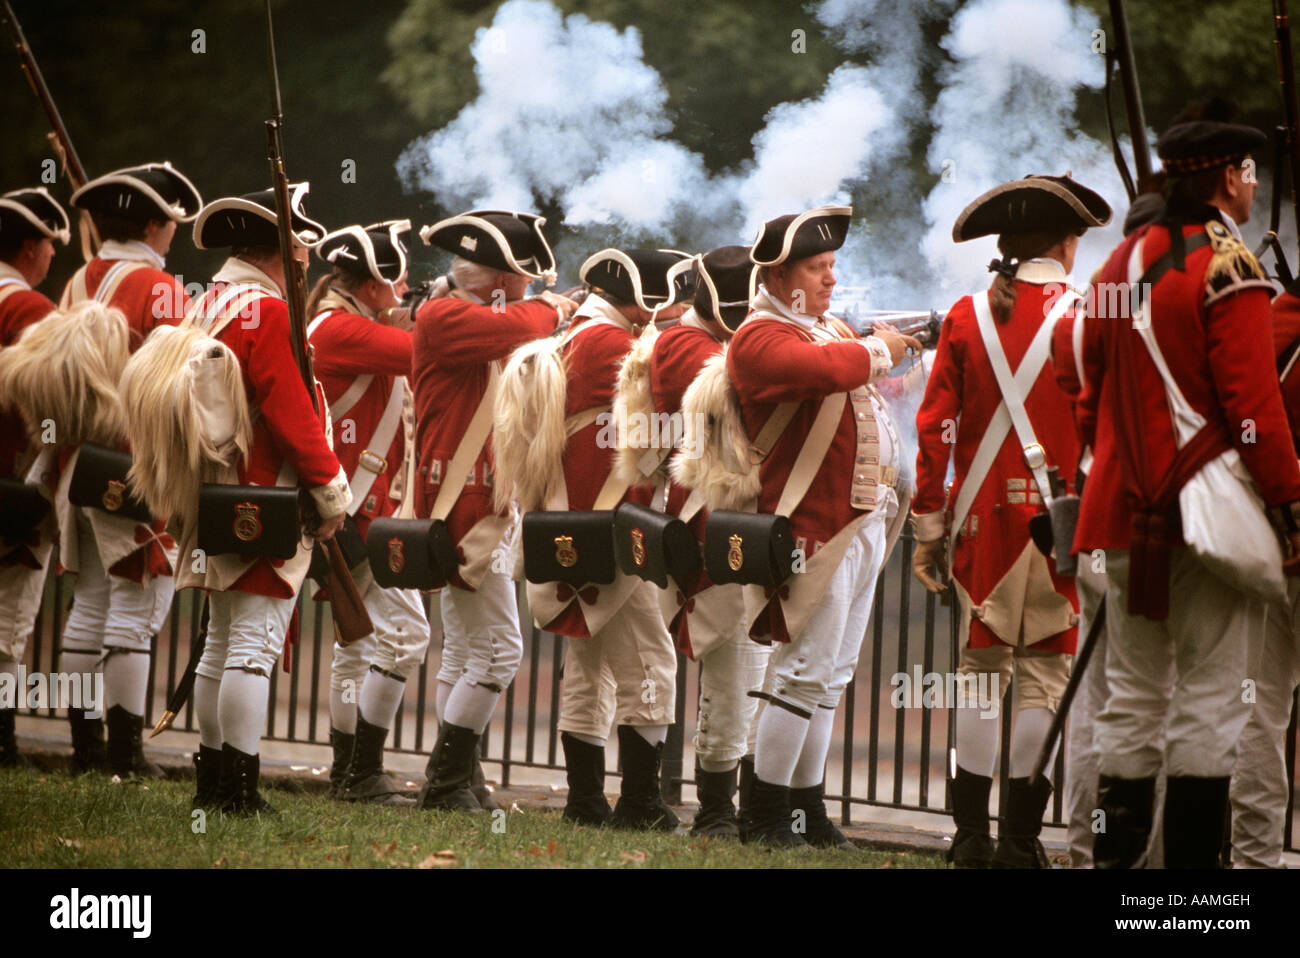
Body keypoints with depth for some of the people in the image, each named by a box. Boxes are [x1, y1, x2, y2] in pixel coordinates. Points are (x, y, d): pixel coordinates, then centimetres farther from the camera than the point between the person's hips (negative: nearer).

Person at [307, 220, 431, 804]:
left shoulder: (349, 327, 17)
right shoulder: (343, 329, -15)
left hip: (360, 508, 11)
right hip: (361, 506, -11)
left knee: (359, 637, 16)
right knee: (404, 630, -13)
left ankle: (346, 772, 22)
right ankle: (364, 773, -11)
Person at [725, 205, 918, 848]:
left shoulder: (829, 327, 19)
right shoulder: (759, 338, -12)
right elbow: (826, 369, -29)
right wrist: (878, 350, -12)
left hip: (864, 523, 9)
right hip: (816, 526, -9)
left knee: (831, 675, 12)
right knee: (805, 669, -9)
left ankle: (809, 808, 17)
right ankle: (771, 815, -3)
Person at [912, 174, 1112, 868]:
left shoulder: (967, 318, 4)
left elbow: (935, 429, 2)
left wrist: (927, 529, 8)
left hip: (983, 518, 3)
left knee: (980, 668, 10)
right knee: (1044, 677, 3)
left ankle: (970, 837, 9)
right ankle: (1019, 843, 2)